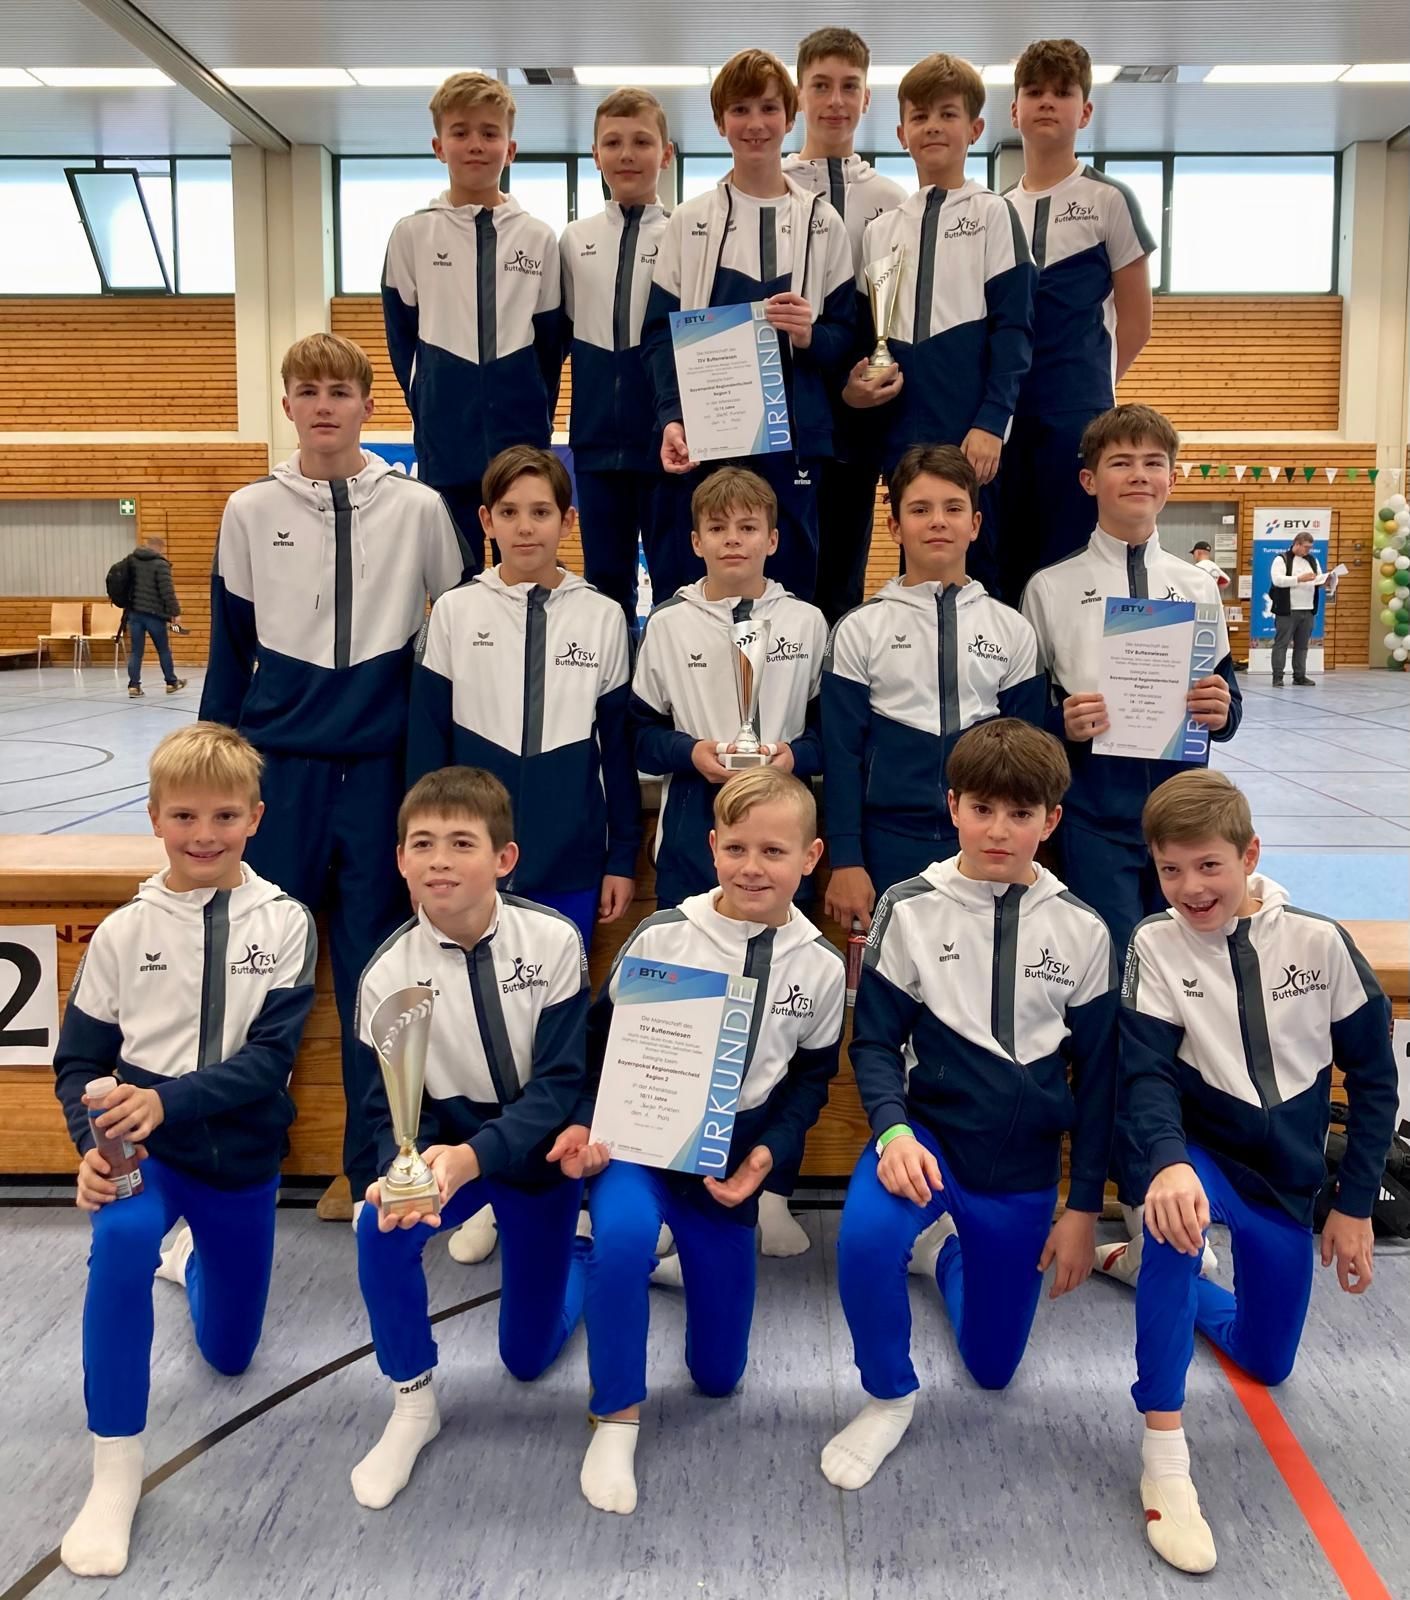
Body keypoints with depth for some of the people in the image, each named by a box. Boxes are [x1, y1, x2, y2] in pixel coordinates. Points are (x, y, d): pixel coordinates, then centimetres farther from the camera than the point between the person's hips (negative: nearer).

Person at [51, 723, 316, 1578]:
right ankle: (116, 1472, -20)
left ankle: (191, 1257, 54)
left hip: (244, 1158, 1)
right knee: (122, 1240, -37)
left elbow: (271, 1056, -17)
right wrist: (93, 1140, -20)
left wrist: (168, 1100, -31)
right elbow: (79, 1059, -1)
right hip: (141, 1148, -1)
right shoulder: (123, 932, -6)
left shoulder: (285, 923, -10)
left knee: (230, 1353, 19)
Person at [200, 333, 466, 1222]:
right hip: (279, 766, 1)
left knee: (377, 977, 7)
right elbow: (230, 649, 10)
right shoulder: (251, 512, 5)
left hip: (382, 771, -1)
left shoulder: (420, 508, 2)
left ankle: (376, 1169, 20)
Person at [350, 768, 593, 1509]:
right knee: (381, 1226, -32)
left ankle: (571, 1257, 43)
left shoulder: (553, 941, -23)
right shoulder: (387, 972, -18)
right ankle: (412, 1404, -6)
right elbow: (389, 1110, -15)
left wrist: (473, 1157, -38)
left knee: (528, 1355, 9)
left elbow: (560, 1083, -23)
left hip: (539, 1148, -1)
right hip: (445, 1145, 1)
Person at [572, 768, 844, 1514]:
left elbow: (811, 1078, 5)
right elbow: (600, 1038, -3)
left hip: (730, 1159, 3)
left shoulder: (822, 968, -5)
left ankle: (684, 1250, 40)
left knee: (718, 1373, 10)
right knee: (623, 1235, -38)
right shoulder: (660, 936, -12)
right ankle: (617, 1418, -13)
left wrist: (769, 1152, -11)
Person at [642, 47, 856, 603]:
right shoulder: (688, 222, 7)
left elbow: (847, 337, 9)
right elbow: (659, 332, 3)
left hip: (791, 442, 1)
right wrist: (670, 420, -12)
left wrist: (812, 335, -14)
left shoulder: (822, 222, 9)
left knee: (786, 592, 2)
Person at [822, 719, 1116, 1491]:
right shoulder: (910, 908, -8)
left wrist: (1083, 1205, 2)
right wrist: (893, 1130, -23)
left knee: (993, 1364, 11)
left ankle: (944, 1248, 44)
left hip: (1024, 1164, 2)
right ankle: (888, 1399, -4)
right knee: (864, 1237, -34)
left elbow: (1097, 1074, 2)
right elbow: (876, 1037, -5)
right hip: (929, 1132, -2)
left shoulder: (1081, 930, -4)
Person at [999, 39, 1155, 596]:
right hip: (1003, 414, 4)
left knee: (1069, 563, -4)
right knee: (1004, 562, 6)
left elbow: (1135, 324, 3)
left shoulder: (1109, 200, 3)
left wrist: (1086, 387, 3)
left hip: (1077, 418, -4)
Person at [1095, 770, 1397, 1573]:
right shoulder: (1155, 946, -15)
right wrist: (1168, 1164, -42)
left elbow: (1375, 1075, -4)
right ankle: (1165, 1451, -26)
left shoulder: (1319, 940, -13)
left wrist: (1355, 1203, -4)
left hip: (1287, 1176, 3)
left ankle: (1149, 1260, 40)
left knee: (1267, 1363, 14)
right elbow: (1145, 1077, -21)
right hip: (1200, 1149, -2)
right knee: (1176, 1213, -39)